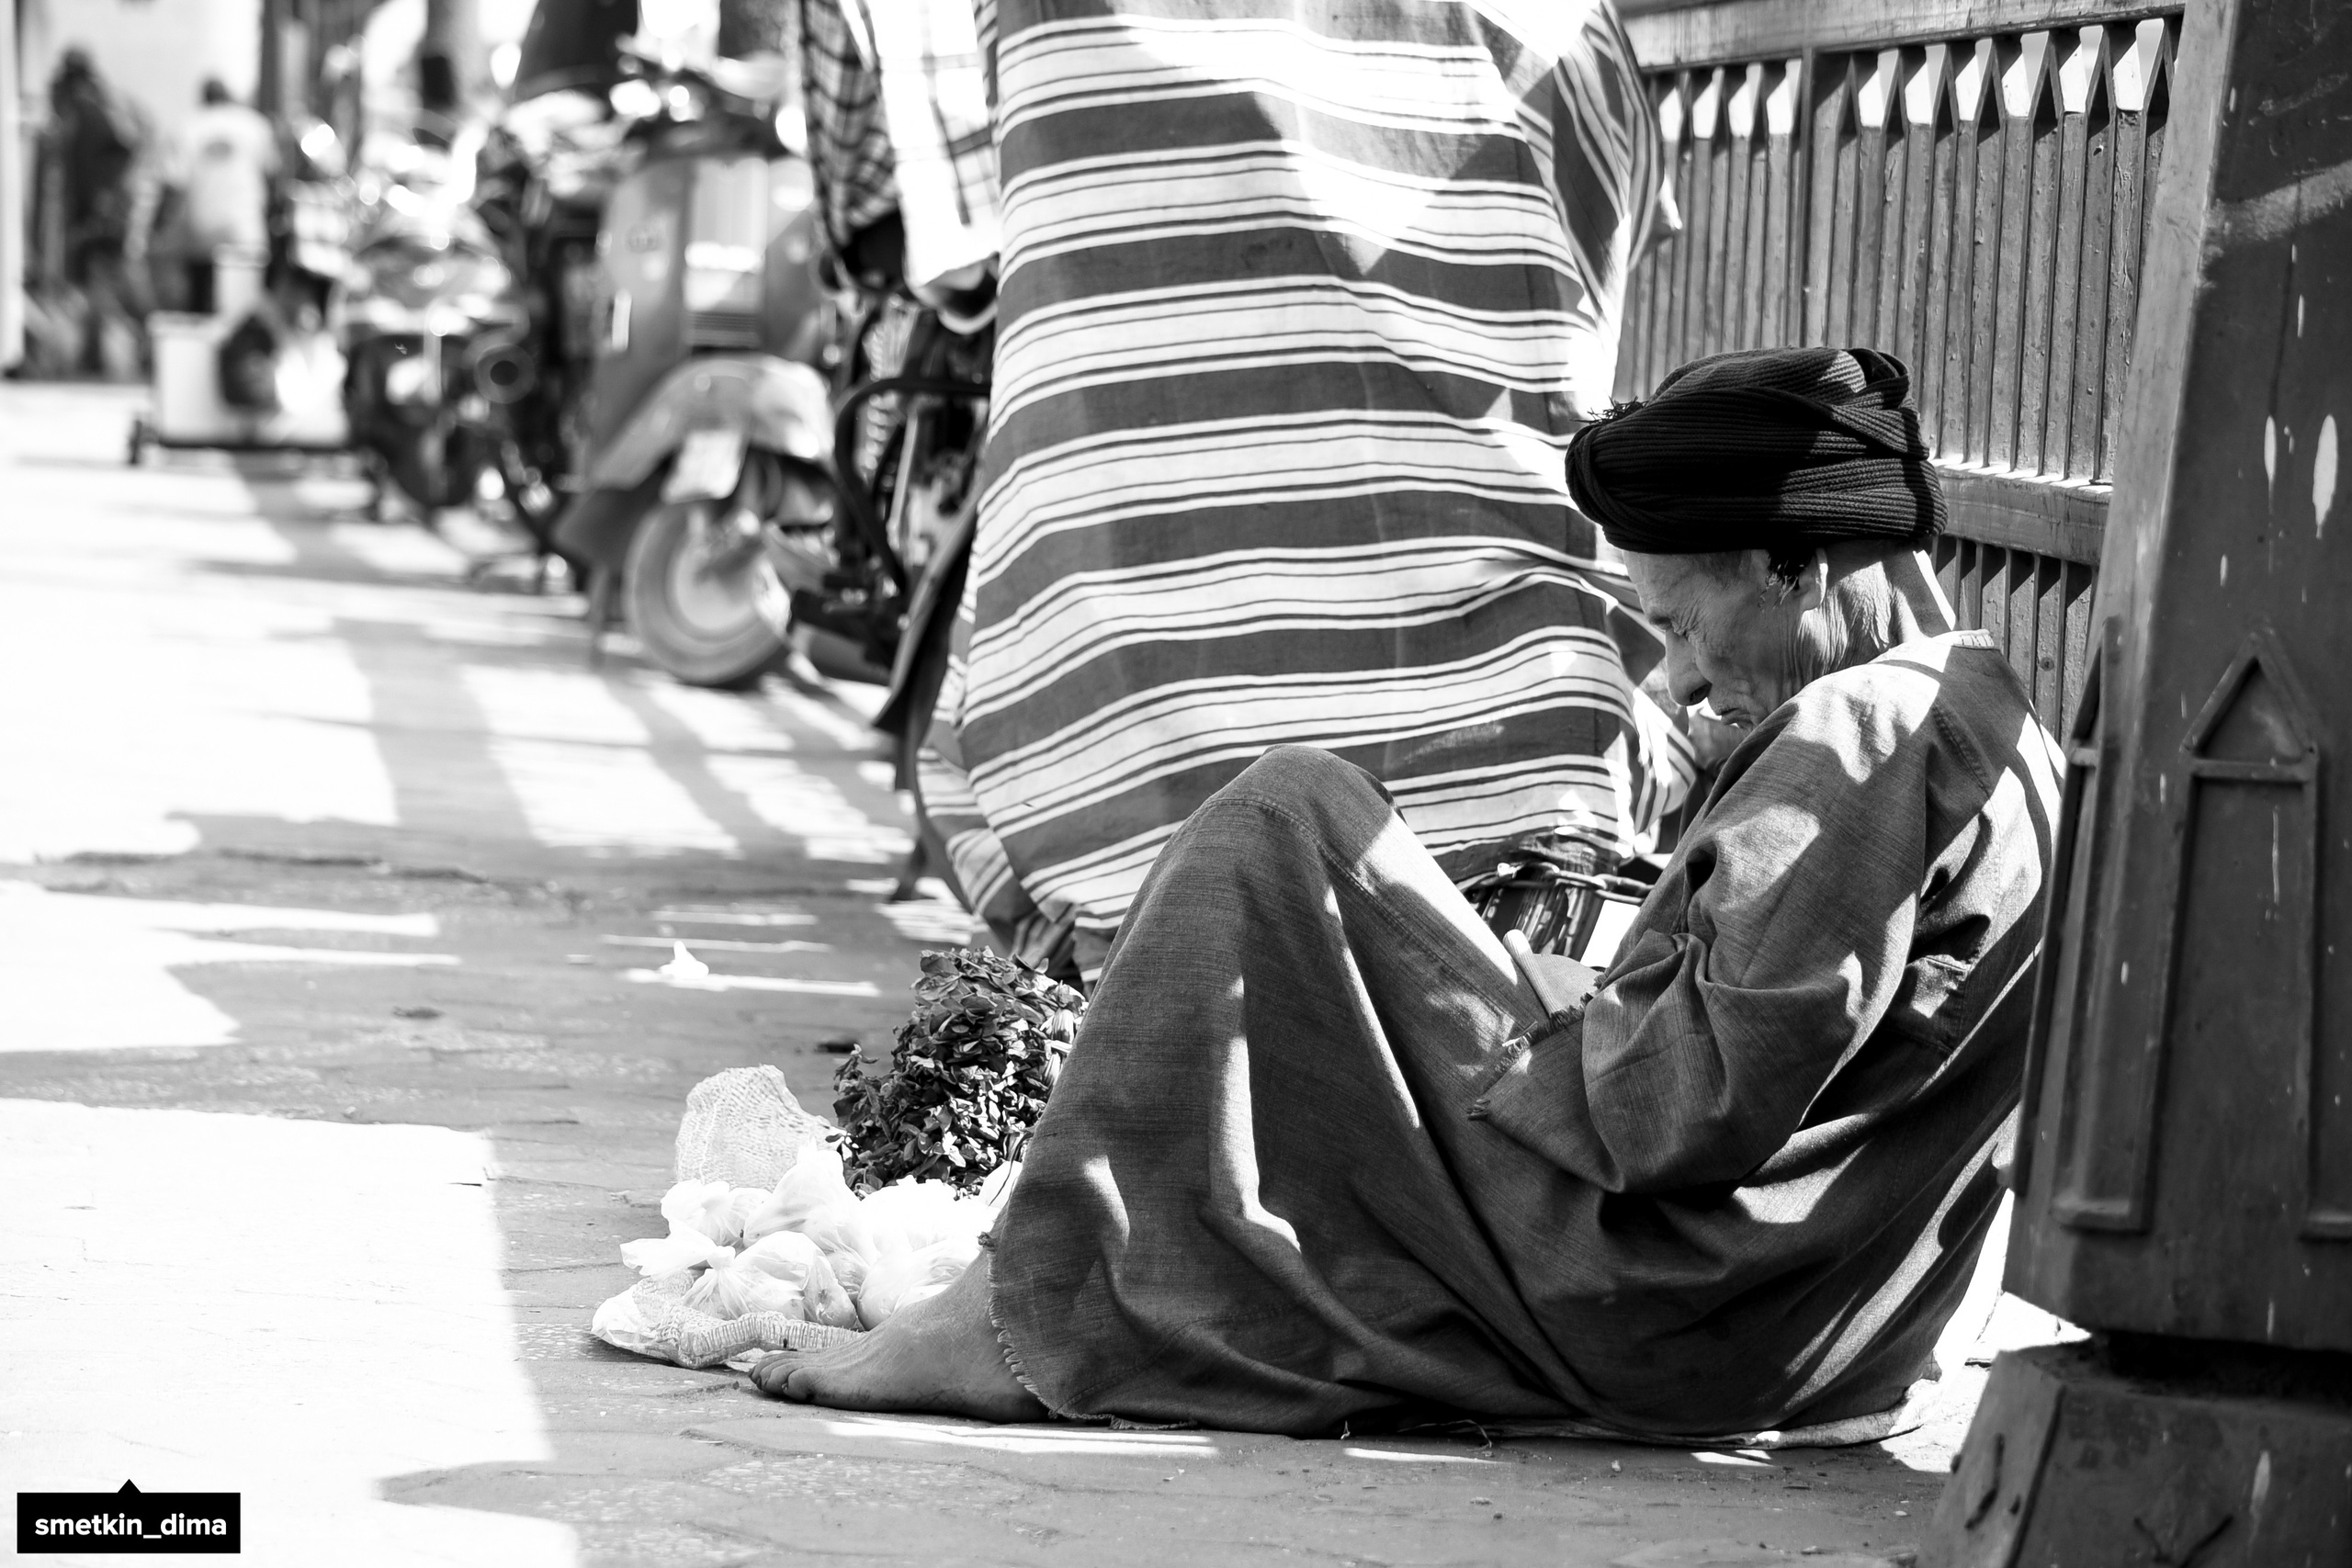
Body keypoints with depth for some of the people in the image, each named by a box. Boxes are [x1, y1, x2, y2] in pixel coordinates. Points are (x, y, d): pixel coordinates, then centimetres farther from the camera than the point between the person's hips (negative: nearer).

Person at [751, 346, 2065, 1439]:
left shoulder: (1865, 730, -13)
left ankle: (1037, 1318, -7)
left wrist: (1508, 1036, -7)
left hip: (1651, 1316, -11)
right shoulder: (1987, 725, 18)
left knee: (1289, 819, -6)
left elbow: (1702, 1104, -22)